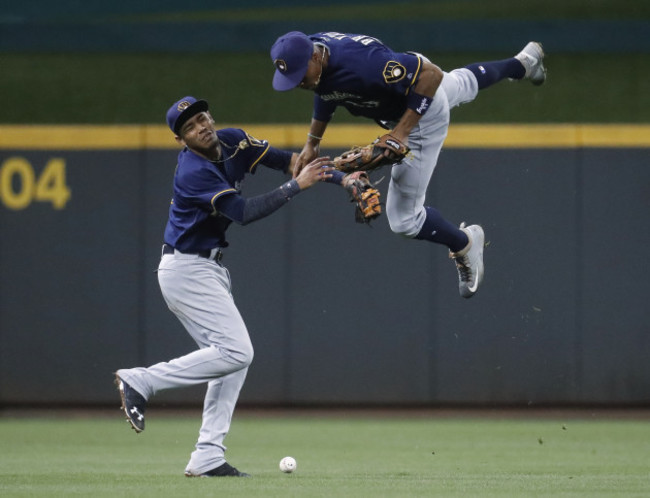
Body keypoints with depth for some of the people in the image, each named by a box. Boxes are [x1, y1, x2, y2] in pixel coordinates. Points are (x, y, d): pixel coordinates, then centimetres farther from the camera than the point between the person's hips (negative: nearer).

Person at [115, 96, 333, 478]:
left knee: (233, 358, 7)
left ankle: (208, 458, 4)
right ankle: (140, 381, -10)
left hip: (208, 270, 10)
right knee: (236, 352, -15)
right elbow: (244, 212, -29)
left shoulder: (232, 141, 2)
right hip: (187, 270, -10)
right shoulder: (193, 172, -24)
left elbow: (283, 158, 3)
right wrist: (297, 186, -31)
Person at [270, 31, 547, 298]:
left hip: (425, 117, -8)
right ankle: (520, 64, 71)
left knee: (404, 220, -5)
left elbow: (431, 75, -40)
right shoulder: (309, 57, -20)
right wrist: (312, 143, 3)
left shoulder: (359, 63, -46)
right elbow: (326, 89, 5)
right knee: (460, 84, 42)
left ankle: (465, 244, 24)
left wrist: (400, 133, -38)